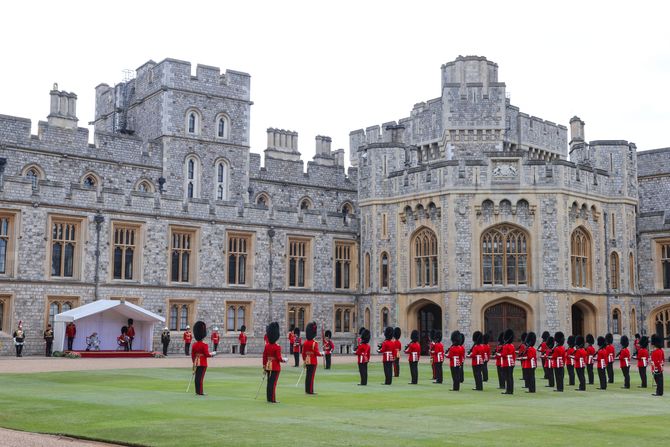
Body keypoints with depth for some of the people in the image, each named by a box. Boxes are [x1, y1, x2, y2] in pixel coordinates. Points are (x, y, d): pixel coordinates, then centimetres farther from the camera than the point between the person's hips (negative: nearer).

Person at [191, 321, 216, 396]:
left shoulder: (194, 345, 5)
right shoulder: (204, 345, -15)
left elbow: (192, 355, 10)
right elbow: (207, 354, -14)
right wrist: (212, 354, 4)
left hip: (196, 363, 6)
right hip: (203, 363, -6)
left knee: (197, 377, 10)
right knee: (201, 377, -4)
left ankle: (197, 391, 15)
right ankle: (200, 392, -2)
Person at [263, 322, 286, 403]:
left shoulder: (267, 346, 3)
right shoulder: (277, 347, -16)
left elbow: (264, 357, 7)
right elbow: (279, 358, -16)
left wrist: (264, 367, 14)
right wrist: (284, 360, 3)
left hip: (268, 366, 6)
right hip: (275, 367, -6)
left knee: (269, 382, 12)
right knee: (273, 383, -3)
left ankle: (269, 398, 17)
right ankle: (272, 399, -1)